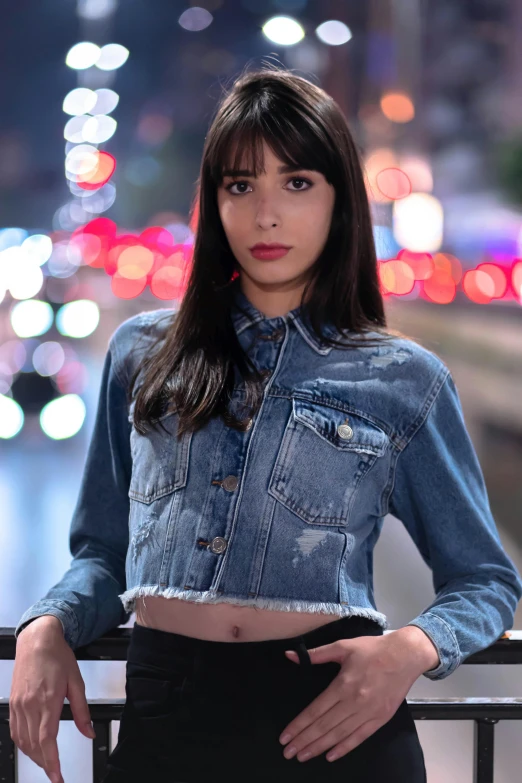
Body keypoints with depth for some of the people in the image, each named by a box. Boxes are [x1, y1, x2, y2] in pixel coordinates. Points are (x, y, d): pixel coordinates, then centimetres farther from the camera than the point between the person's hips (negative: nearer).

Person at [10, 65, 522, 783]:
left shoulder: (405, 381, 4)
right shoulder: (140, 355, 11)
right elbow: (104, 551, 15)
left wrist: (413, 649, -12)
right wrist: (46, 628, -5)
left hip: (331, 718, -2)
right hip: (163, 716, 2)